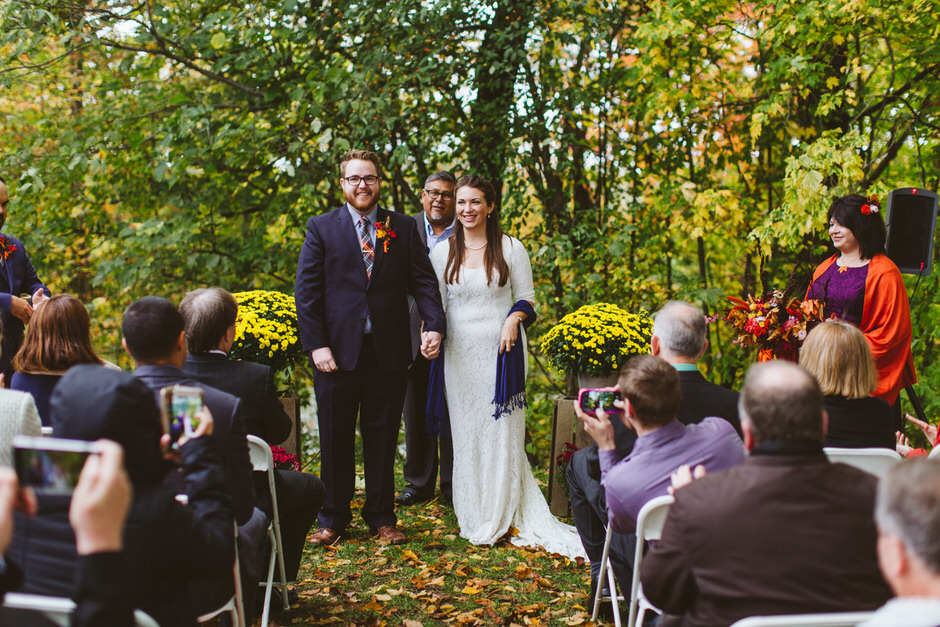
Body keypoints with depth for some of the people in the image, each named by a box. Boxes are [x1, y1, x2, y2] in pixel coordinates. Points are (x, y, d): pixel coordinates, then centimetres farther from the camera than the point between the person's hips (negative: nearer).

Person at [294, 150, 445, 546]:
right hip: (337, 351, -1)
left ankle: (381, 518, 23)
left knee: (383, 438, 9)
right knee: (335, 439, 8)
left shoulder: (404, 228, 9)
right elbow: (306, 291, 0)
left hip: (387, 351, 1)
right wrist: (316, 346, -9)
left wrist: (434, 325, -13)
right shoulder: (321, 228, 4)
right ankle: (333, 520, 21)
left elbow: (423, 282, 4)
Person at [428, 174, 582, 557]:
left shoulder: (510, 249, 3)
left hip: (500, 349, -2)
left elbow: (526, 297, 6)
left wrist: (514, 319, -14)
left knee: (502, 431, -1)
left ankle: (503, 517, 9)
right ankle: (475, 517, 14)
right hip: (460, 350, 2)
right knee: (466, 432, 4)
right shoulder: (442, 253, 8)